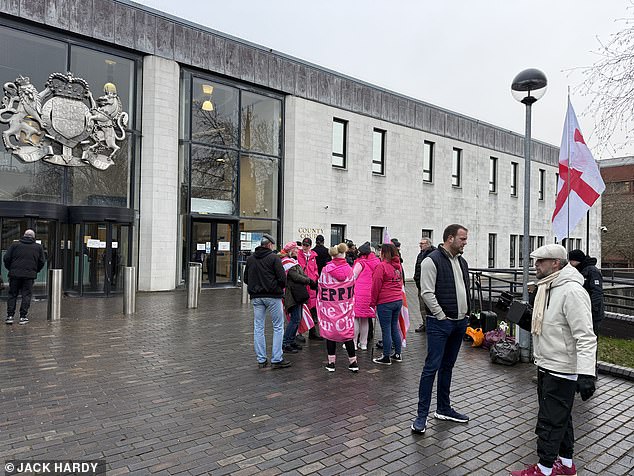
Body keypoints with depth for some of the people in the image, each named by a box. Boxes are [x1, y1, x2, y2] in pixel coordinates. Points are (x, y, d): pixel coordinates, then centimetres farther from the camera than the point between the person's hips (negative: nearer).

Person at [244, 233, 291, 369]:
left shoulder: (250, 259, 9)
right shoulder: (274, 257, -8)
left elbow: (246, 279, 13)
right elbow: (282, 278, -13)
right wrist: (280, 288, 6)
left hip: (256, 297, 5)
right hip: (272, 296, -5)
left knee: (258, 328, 9)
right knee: (278, 327, 4)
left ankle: (261, 360, 12)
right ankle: (276, 359, 3)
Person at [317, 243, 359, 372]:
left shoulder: (325, 270, -9)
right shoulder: (349, 270, -4)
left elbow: (321, 289, -1)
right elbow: (352, 290, 5)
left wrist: (321, 305, 13)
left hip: (330, 308, -1)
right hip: (346, 308, 2)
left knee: (330, 331, 8)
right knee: (347, 332, 10)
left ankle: (331, 362, 14)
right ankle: (353, 362, 16)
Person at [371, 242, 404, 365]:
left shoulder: (381, 266, -14)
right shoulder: (398, 265, 9)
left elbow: (376, 286, -11)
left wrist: (373, 301, -1)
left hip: (385, 302, -7)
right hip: (398, 300, 8)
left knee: (386, 330, 1)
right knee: (395, 327, 17)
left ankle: (386, 357, 9)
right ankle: (398, 354, 24)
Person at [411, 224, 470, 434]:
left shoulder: (462, 262, 13)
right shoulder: (432, 260, -13)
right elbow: (427, 293, -18)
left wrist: (465, 314, 12)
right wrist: (442, 316, -15)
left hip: (460, 323, 8)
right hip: (440, 323, -8)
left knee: (447, 367, 16)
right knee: (432, 367, -6)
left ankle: (444, 409, 28)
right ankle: (422, 415, 2)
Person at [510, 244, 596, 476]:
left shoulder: (571, 291, -22)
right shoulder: (546, 287, 9)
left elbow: (585, 337, -26)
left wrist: (586, 373, -30)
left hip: (562, 371, -10)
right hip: (545, 366, 10)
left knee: (550, 421, 2)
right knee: (560, 417, 21)